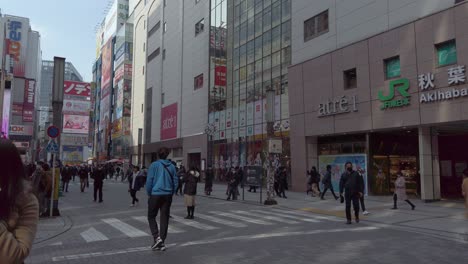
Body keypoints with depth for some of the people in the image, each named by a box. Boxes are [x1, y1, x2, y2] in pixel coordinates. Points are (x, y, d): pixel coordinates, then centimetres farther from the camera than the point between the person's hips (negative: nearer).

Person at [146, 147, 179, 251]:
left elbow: (149, 181, -8)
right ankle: (161, 243, 11)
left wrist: (149, 193, 4)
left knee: (151, 216, 11)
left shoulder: (154, 165, -6)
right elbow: (176, 181, 6)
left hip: (155, 195, -3)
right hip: (168, 196, 4)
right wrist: (171, 193, 13)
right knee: (164, 218, 9)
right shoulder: (171, 166, 5)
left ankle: (157, 237, -6)